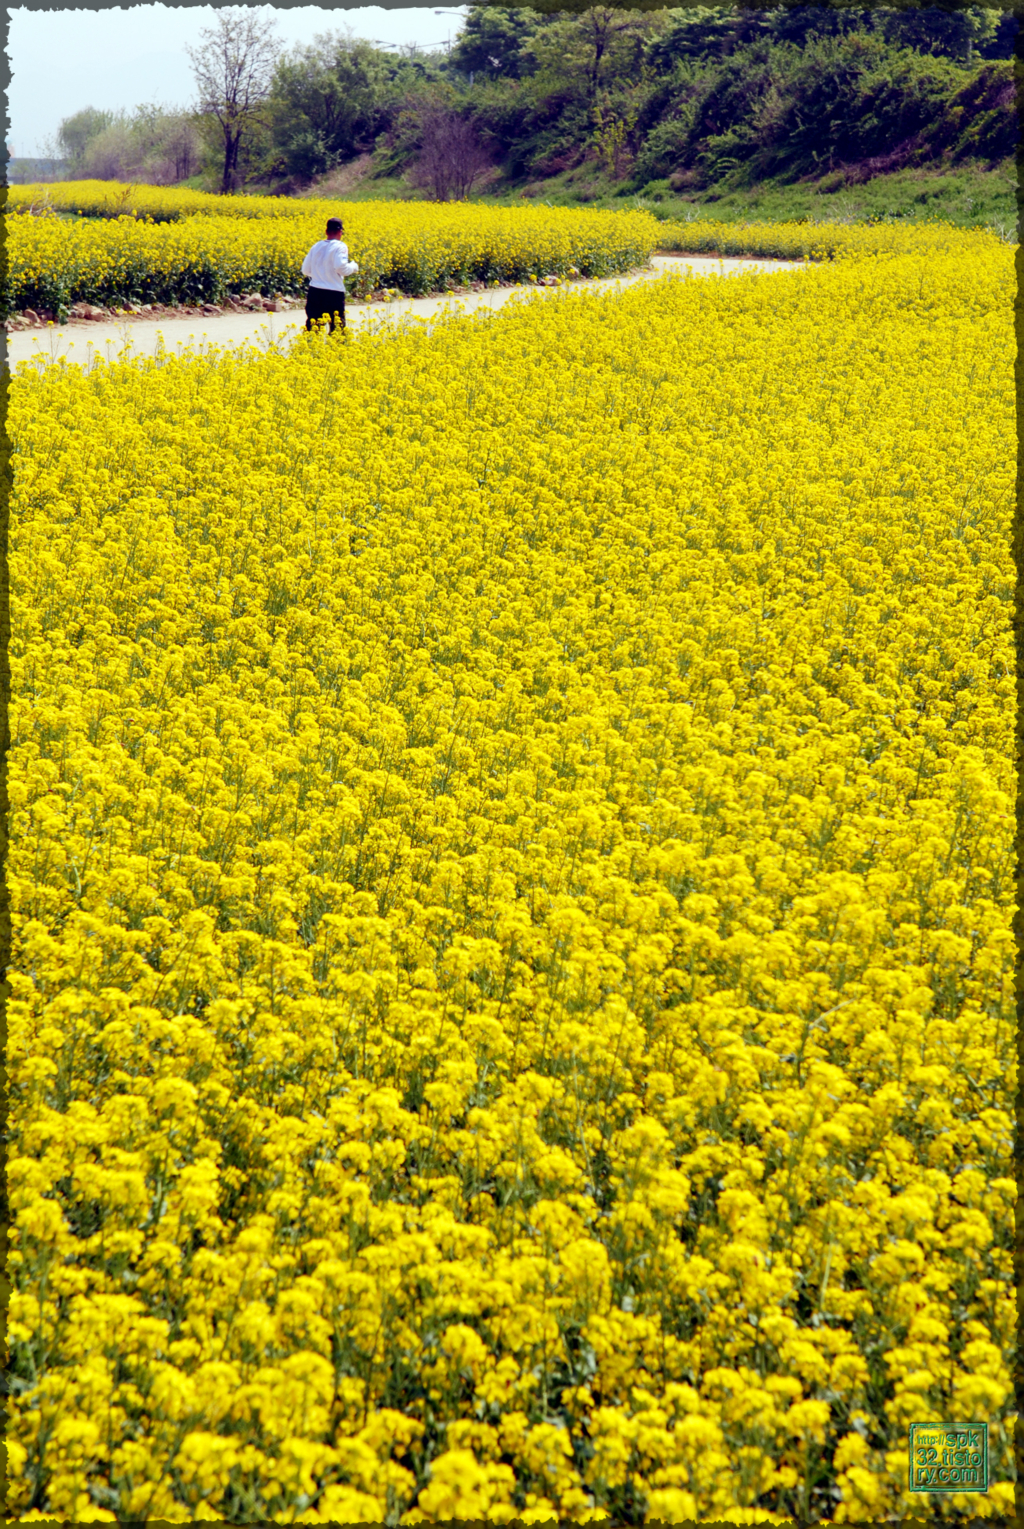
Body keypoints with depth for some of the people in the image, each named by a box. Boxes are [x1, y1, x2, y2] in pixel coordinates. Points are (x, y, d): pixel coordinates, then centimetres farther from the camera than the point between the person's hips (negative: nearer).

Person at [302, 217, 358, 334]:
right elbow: (341, 268, -21)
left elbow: (305, 270, 11)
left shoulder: (317, 246, 9)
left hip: (315, 292, 5)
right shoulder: (339, 247, -7)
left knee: (312, 327, 9)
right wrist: (353, 267, -2)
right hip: (334, 294, -5)